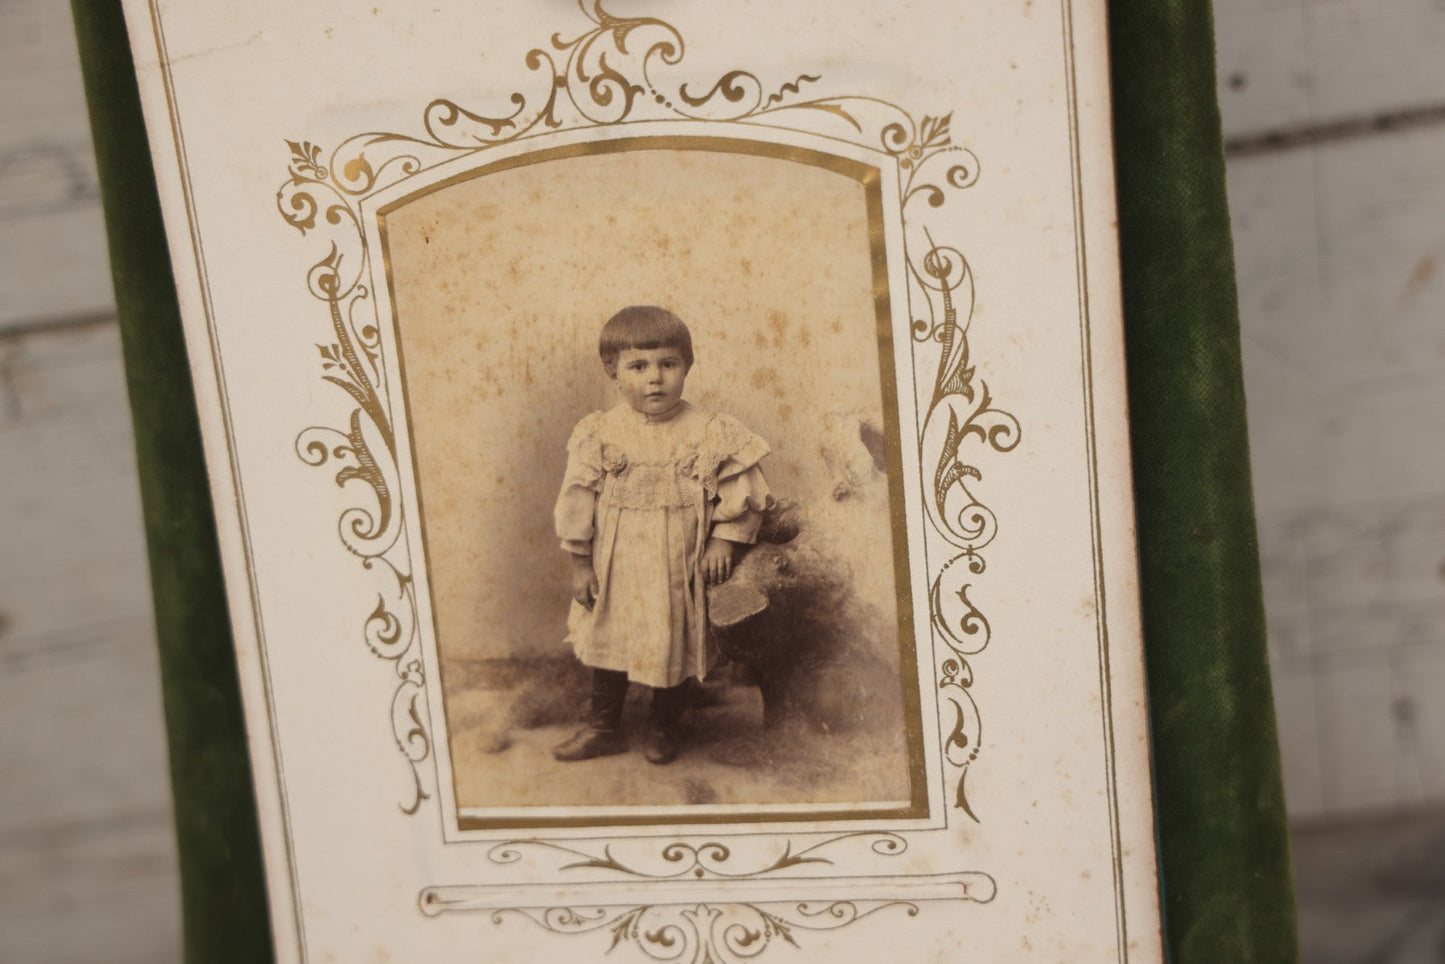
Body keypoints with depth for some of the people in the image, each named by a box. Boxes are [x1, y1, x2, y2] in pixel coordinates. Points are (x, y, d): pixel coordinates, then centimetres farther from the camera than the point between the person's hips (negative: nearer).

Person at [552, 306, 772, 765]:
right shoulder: (599, 434, -8)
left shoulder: (709, 433, -10)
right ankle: (602, 727, 34)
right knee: (609, 643, 15)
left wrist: (724, 541, -13)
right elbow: (576, 501, -3)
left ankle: (663, 726, 36)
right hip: (616, 569, 1)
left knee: (677, 646, 12)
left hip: (680, 570, -1)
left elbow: (741, 493, -4)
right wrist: (580, 565, -2)